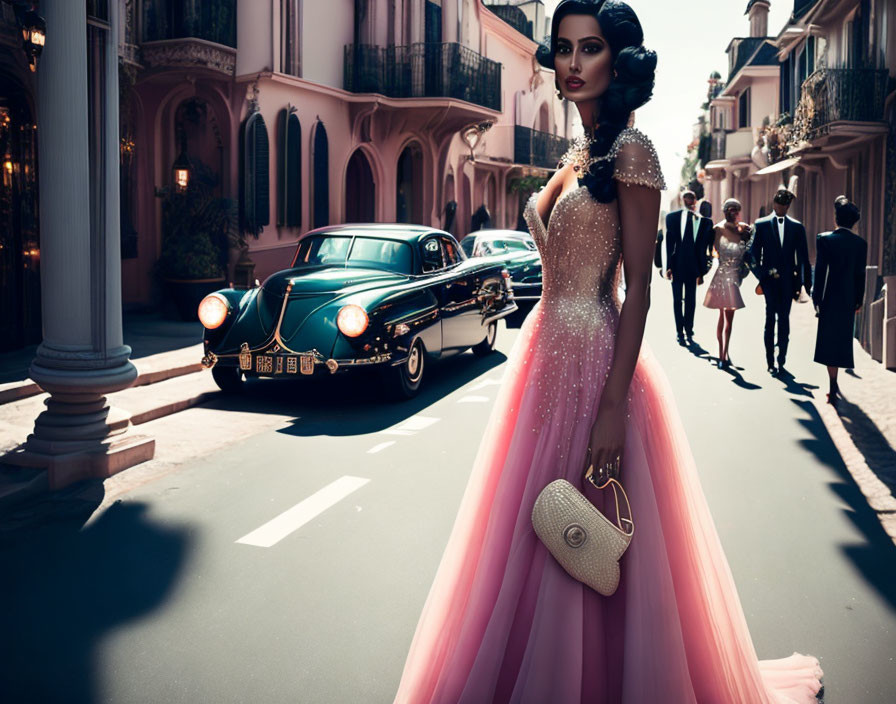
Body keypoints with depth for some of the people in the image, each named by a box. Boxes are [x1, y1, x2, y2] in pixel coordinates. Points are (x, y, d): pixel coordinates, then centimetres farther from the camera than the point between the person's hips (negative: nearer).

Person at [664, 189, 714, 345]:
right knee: (677, 300, 7)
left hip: (692, 266, 0)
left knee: (690, 301, 8)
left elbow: (704, 246, 0)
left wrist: (701, 270, -4)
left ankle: (688, 331, 19)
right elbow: (669, 243, -1)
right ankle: (680, 332, 16)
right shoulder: (673, 217, -1)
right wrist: (669, 266, -6)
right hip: (677, 265, 0)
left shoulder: (704, 221, -1)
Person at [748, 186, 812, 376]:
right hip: (769, 280, -2)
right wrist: (761, 276, -7)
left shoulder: (797, 227, 10)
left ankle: (781, 362, 11)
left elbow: (803, 257, 10)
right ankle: (771, 363, 0)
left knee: (784, 320, 4)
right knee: (771, 319, -5)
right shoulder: (761, 225, 4)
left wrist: (805, 282, 4)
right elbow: (753, 253, 2)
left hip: (788, 280, 2)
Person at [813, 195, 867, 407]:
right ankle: (834, 384, 32)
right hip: (849, 300, 3)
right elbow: (860, 274, 2)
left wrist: (816, 299, -5)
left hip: (830, 298, -3)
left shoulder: (824, 239, -11)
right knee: (843, 340, 18)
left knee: (829, 343, 3)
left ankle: (833, 390, -2)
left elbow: (820, 271, -11)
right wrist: (858, 300, 11)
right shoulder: (861, 243, -1)